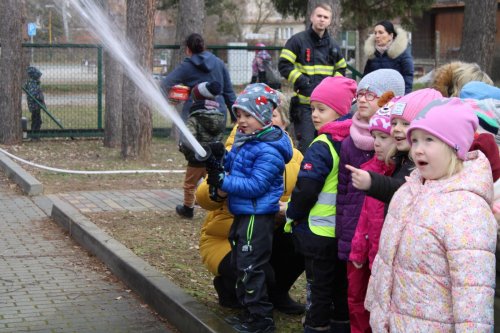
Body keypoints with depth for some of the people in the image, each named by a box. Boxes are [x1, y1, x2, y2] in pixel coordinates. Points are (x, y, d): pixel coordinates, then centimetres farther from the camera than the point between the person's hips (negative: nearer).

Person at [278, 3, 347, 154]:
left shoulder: (333, 45, 13)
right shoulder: (298, 40, -2)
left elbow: (341, 68, 25)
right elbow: (284, 65, -7)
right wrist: (303, 82, -15)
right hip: (304, 103, -5)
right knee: (306, 144, -10)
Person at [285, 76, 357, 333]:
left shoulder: (321, 146, -20)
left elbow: (306, 189, -20)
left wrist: (292, 215, -3)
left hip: (319, 230, -7)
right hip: (344, 229, 7)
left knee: (318, 284, 4)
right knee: (341, 282, 18)